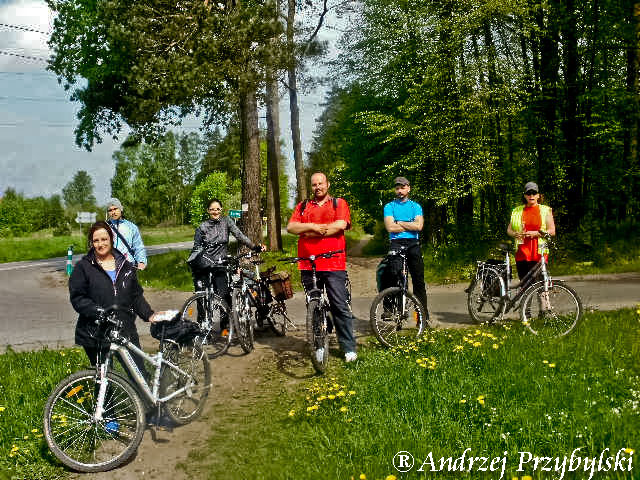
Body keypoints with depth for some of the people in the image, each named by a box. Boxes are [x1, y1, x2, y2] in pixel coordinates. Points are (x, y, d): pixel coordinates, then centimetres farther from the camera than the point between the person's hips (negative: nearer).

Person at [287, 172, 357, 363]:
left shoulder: (339, 203, 9)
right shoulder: (302, 206, 17)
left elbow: (340, 225, -9)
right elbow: (291, 227, 4)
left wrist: (309, 232, -7)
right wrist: (312, 226, -12)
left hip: (334, 263, -3)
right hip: (308, 265, 3)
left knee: (340, 307, -4)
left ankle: (349, 348, 2)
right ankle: (319, 346, 18)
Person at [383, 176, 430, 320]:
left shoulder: (416, 206, 14)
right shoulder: (389, 207, 9)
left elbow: (419, 226, -3)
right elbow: (390, 227, -6)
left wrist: (399, 223, -2)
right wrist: (409, 225, -2)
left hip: (413, 245, 2)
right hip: (396, 244, -1)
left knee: (418, 281, 2)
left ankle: (423, 316, 6)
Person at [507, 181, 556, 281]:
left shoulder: (546, 210, 8)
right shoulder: (516, 211, 15)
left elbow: (552, 231, 3)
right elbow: (509, 230, 16)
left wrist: (536, 233, -13)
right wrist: (515, 234, -6)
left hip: (539, 253, -2)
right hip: (521, 253, 2)